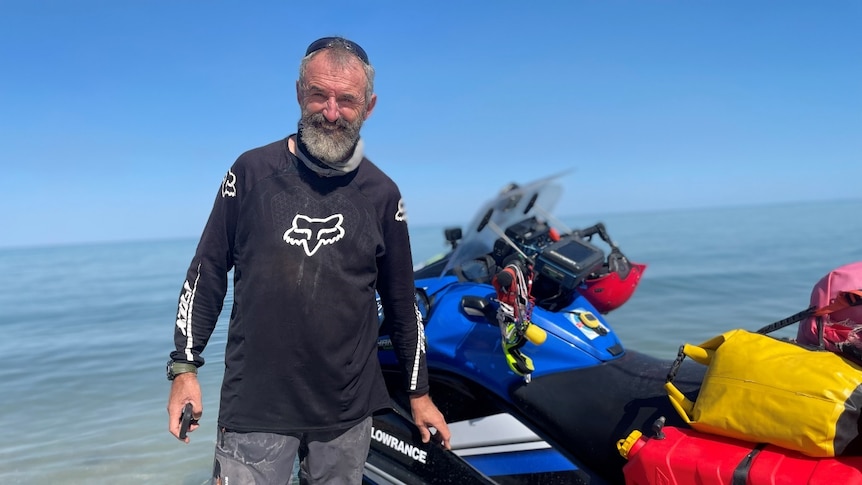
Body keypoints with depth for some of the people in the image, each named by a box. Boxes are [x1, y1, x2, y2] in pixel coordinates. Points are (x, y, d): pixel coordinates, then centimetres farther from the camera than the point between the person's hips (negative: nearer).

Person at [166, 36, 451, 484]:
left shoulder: (382, 193, 1)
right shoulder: (253, 171, -3)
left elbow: (401, 300, 8)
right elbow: (207, 271, 4)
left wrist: (419, 393, 12)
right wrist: (185, 367, 0)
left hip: (348, 411, 2)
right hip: (255, 405, -1)